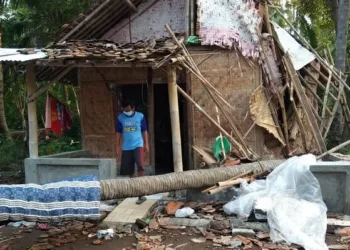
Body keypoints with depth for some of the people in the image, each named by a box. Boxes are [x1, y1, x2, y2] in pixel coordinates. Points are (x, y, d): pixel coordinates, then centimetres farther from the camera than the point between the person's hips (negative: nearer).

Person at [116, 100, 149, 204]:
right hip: (126, 147, 3)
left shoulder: (140, 116, -2)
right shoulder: (120, 118, 2)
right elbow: (119, 133, 8)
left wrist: (146, 144, 2)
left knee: (140, 166, -19)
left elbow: (144, 131, 4)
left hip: (138, 145, -3)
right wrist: (118, 146, 7)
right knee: (129, 169, 9)